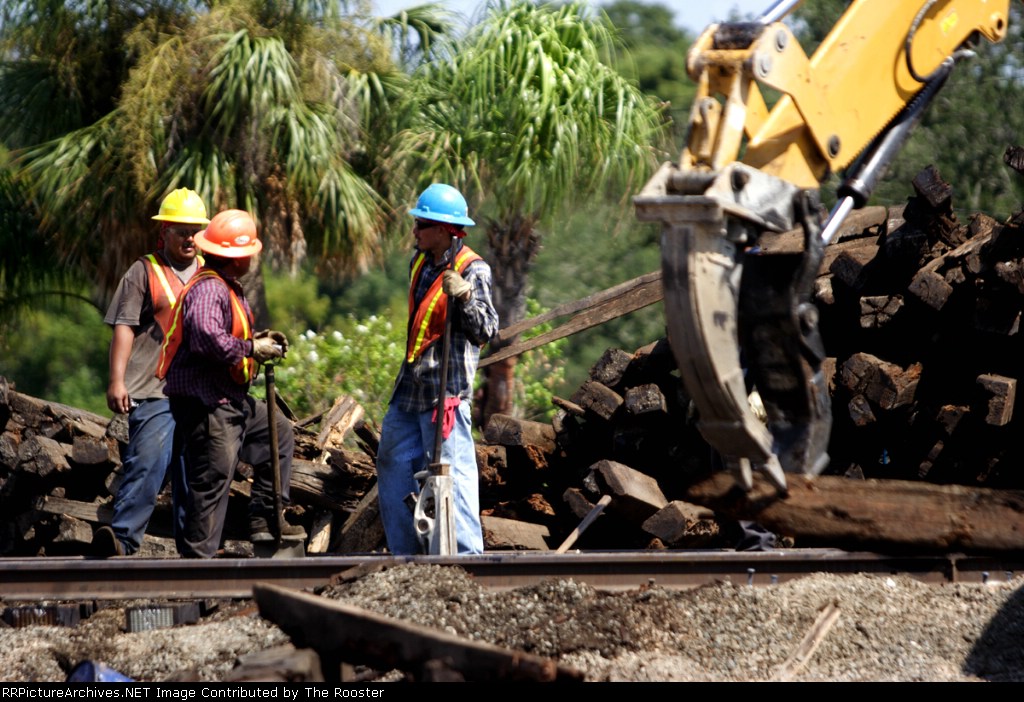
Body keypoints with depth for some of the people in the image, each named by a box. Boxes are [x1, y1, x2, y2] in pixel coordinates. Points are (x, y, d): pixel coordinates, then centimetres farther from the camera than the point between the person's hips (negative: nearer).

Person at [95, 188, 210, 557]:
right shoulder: (144, 272, 4)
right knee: (147, 462, -18)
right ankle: (123, 539, -22)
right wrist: (117, 380, -13)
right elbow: (124, 328, -3)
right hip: (153, 391, -5)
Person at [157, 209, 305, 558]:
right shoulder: (208, 288, -19)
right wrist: (252, 349, -21)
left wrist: (257, 339, 8)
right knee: (213, 479, -11)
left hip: (232, 400, 11)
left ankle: (265, 518, 24)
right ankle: (198, 556, -8)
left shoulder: (228, 288, 15)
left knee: (279, 434, 24)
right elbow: (207, 338, -33)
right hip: (204, 402, -11)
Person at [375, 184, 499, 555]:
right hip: (411, 385, 9)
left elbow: (486, 330, -21)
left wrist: (465, 296, -35)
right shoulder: (421, 263, 12)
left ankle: (468, 555, -7)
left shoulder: (473, 270, -13)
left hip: (446, 388, -9)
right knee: (393, 463, 14)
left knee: (451, 472, -10)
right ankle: (405, 552, 23)